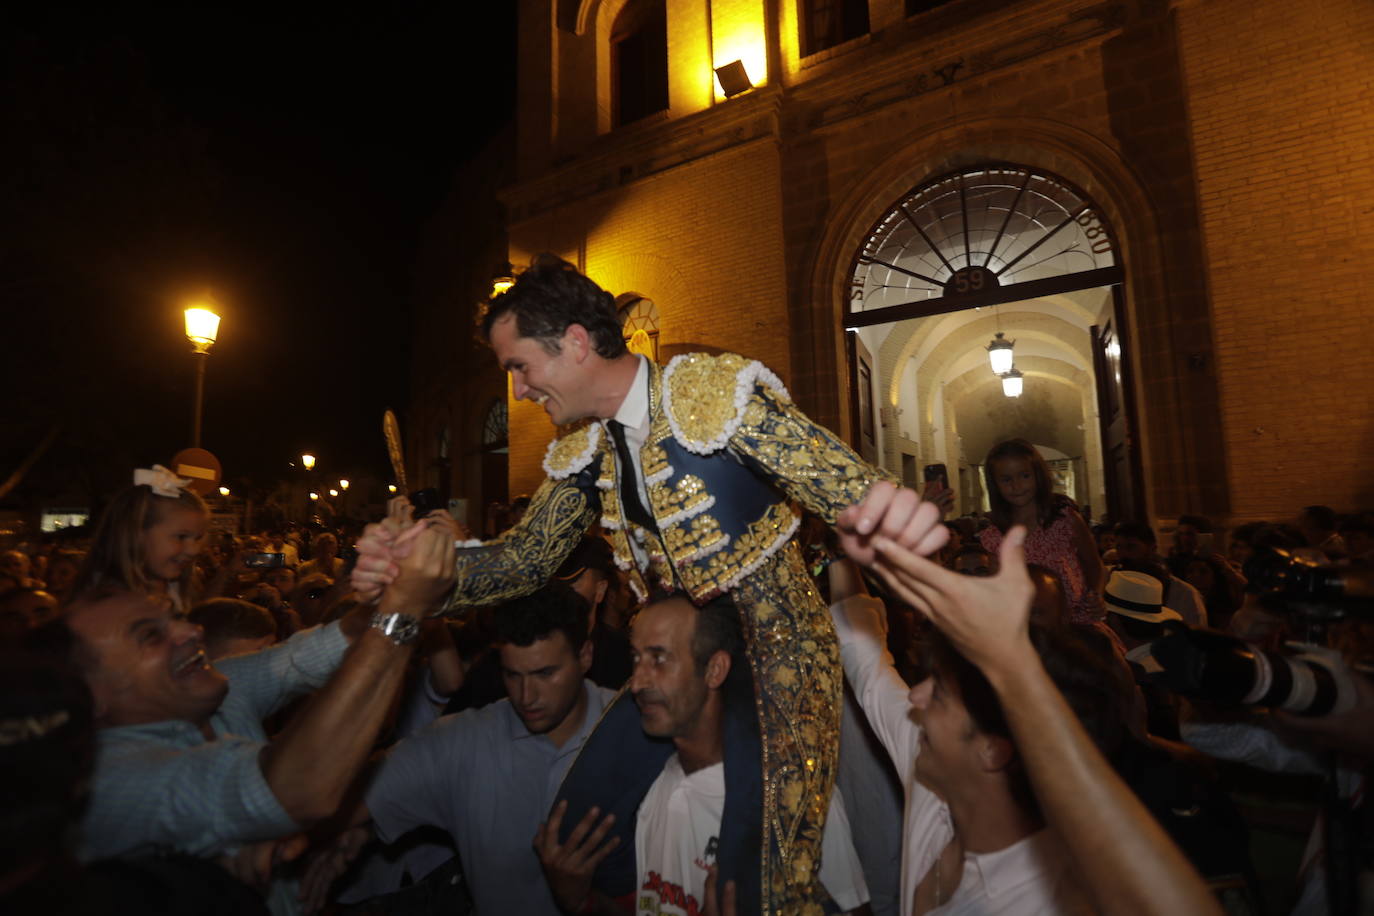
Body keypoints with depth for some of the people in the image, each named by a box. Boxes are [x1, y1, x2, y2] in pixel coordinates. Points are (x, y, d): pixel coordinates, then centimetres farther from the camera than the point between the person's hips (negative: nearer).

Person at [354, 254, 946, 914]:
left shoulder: (718, 392, -18)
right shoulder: (582, 449, 2)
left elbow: (852, 491, -22)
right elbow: (527, 557, 5)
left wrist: (884, 517, -47)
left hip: (770, 653, -6)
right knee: (580, 821, 8)